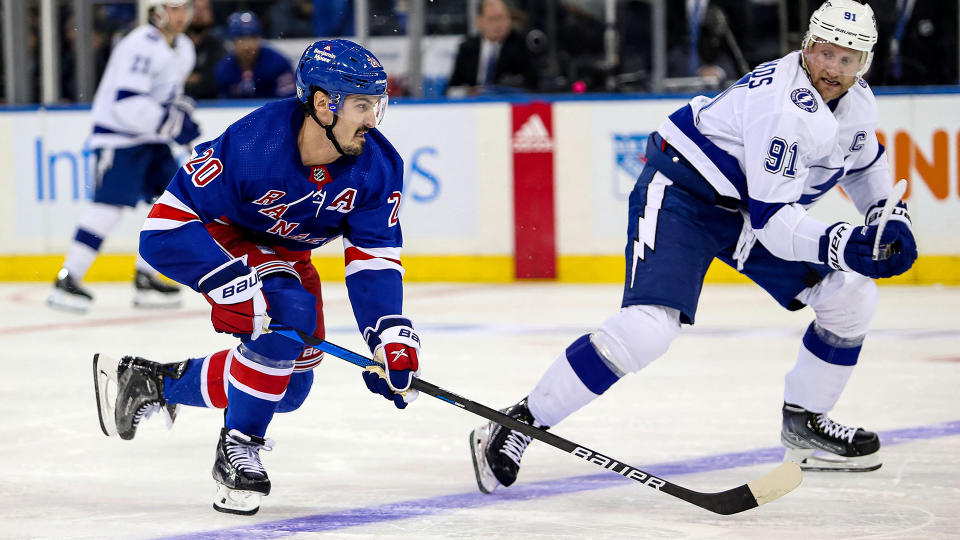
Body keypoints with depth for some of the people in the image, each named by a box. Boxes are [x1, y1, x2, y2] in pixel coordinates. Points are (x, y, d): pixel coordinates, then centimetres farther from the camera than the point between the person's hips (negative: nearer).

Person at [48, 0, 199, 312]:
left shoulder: (184, 49, 10)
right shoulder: (142, 47, -20)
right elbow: (127, 103, -29)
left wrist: (182, 113, 6)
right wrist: (173, 125, -25)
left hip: (152, 139, 9)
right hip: (118, 136, -9)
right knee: (110, 205, -17)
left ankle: (146, 280, 10)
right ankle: (67, 281, -16)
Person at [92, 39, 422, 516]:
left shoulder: (379, 167, -21)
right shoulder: (250, 144, -36)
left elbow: (374, 259, -16)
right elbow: (166, 227, -33)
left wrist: (392, 338, -30)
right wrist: (233, 285, -42)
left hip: (287, 256, 7)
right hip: (224, 239, -7)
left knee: (289, 388, 8)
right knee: (286, 318, -32)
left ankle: (155, 382, 27)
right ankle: (237, 450, -15)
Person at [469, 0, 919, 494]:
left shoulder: (857, 100, -1)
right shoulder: (783, 105, -30)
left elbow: (863, 162, 23)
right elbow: (770, 219, -32)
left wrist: (889, 220, 10)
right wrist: (838, 245, -44)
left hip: (744, 204, 9)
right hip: (680, 191, -9)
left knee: (851, 296, 4)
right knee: (649, 326, -27)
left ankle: (805, 424, 21)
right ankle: (519, 424, -22)